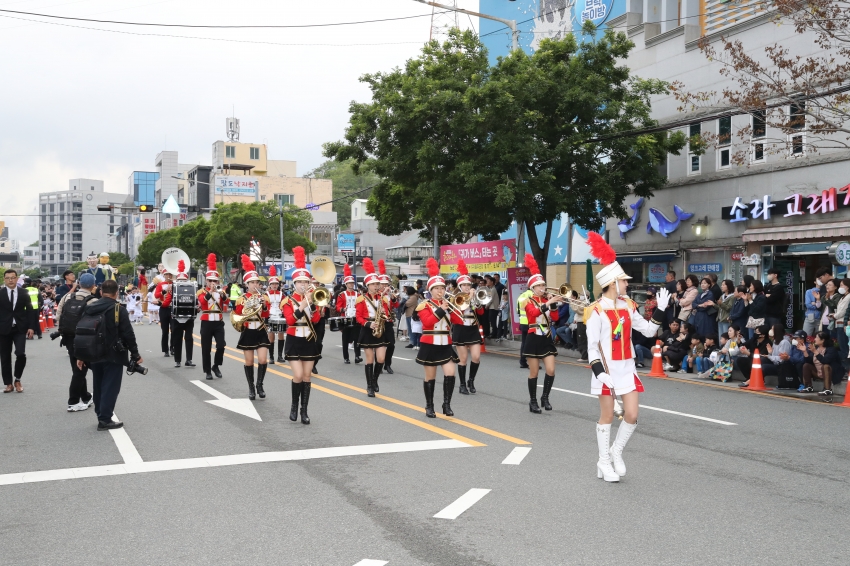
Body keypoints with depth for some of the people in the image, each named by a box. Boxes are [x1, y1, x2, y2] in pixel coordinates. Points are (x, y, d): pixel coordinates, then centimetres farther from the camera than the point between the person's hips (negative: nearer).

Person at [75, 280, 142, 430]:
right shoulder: (119, 309, -11)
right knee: (110, 387, -2)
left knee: (98, 386, 16)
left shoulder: (89, 308, 6)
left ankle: (101, 415, 24)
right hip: (113, 356, -6)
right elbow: (128, 335, -13)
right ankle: (105, 419, -4)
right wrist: (135, 355, -4)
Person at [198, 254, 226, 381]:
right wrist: (210, 292, -38)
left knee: (221, 345, -9)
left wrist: (222, 294, -38)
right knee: (206, 348, 2)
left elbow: (226, 299, -16)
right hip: (206, 323, -2)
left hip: (218, 322, 2)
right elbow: (202, 301, -23)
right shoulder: (202, 292, 0)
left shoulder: (221, 291, 7)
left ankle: (216, 366, 11)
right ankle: (207, 371, 11)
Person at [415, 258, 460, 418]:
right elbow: (427, 322, -21)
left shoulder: (448, 304, 11)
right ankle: (429, 407, 15)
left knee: (450, 374, -9)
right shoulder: (425, 305, -5)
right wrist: (441, 310, -24)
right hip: (430, 345, -4)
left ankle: (447, 405, 1)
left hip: (445, 345, 4)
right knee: (430, 377, 4)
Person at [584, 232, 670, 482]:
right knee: (607, 416, 3)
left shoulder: (628, 306, 7)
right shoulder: (597, 310, -11)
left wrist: (661, 310, 3)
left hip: (627, 367, 5)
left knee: (632, 415, 1)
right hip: (607, 368, -5)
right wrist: (599, 371, -20)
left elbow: (648, 330, 13)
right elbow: (592, 345, -12)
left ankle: (616, 451, 23)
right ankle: (604, 463, 15)